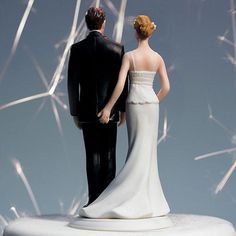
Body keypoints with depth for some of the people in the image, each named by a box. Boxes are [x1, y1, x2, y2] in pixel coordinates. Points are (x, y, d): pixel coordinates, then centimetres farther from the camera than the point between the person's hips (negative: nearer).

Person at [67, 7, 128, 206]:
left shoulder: (77, 49, -3)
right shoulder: (117, 48, -4)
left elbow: (72, 83, -2)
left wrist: (75, 113, 5)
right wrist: (123, 109, 7)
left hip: (87, 111, 0)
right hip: (110, 111, 0)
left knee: (93, 155, 4)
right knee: (109, 155, 5)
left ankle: (94, 199, 3)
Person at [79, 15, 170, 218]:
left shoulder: (129, 56, -8)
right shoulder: (158, 57, 1)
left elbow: (120, 85, -17)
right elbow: (166, 87, 2)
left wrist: (108, 107, -11)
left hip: (134, 104, -2)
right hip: (151, 104, 2)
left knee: (138, 150, 2)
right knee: (148, 151, 7)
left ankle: (139, 201, -2)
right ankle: (149, 200, 5)